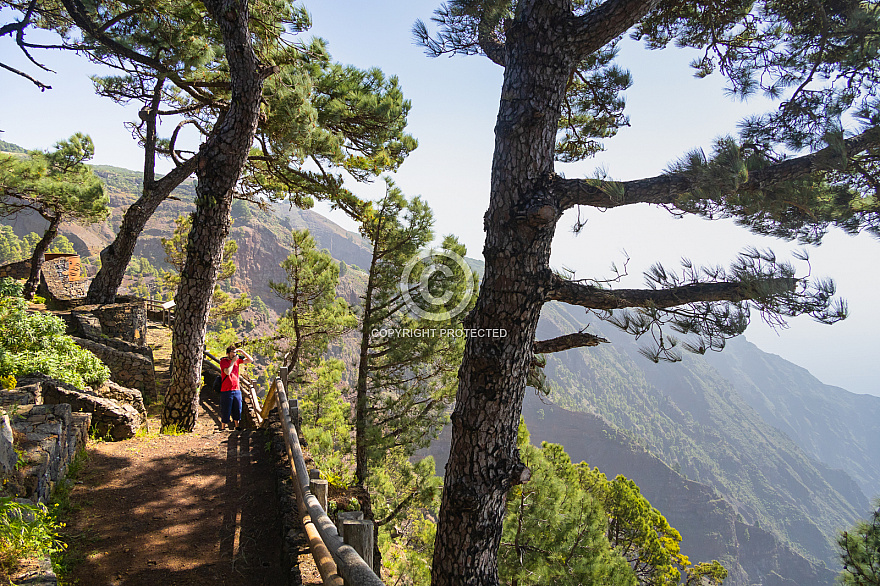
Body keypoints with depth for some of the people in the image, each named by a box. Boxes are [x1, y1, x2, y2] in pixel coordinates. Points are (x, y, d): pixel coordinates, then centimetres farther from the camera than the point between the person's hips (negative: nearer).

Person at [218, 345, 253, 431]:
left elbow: (250, 360, 8)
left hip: (237, 390, 5)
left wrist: (242, 351, 0)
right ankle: (222, 429, 14)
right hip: (226, 391, -5)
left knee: (237, 410, 11)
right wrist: (233, 361, -15)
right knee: (226, 411, 2)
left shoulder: (237, 360, 8)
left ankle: (237, 427, 22)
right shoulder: (223, 361, -6)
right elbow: (227, 372, -21)